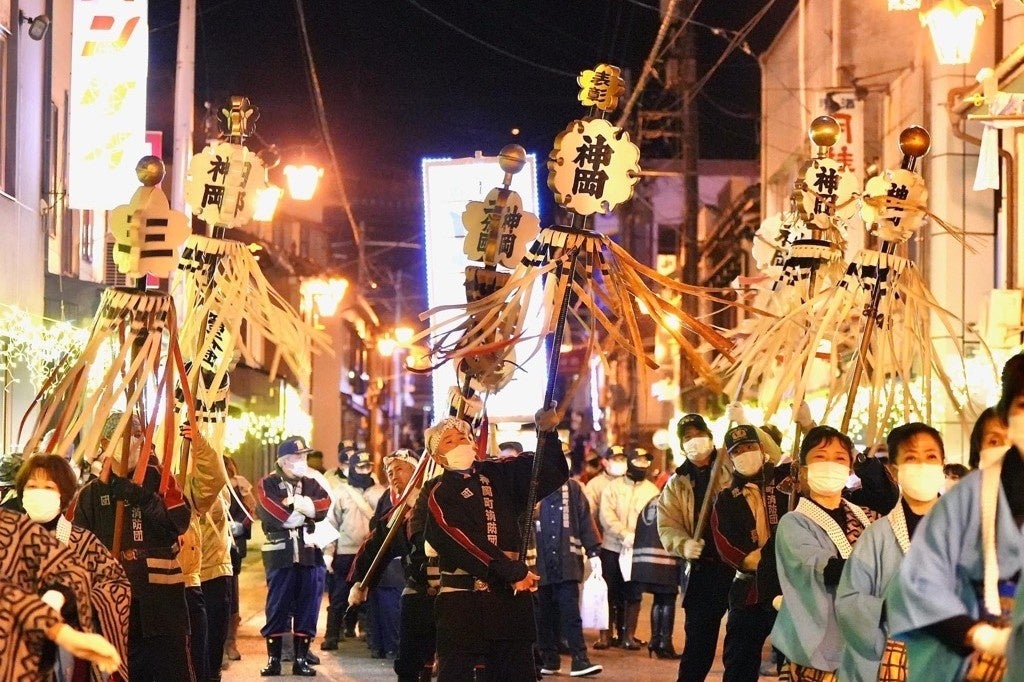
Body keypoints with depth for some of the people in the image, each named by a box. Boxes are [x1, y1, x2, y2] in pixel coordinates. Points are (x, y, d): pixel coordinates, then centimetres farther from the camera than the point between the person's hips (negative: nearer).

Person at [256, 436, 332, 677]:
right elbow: (272, 513, -15)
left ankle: (301, 658, 8)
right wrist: (303, 508, -7)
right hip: (280, 554, -4)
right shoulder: (268, 484, 2)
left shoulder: (311, 483, 14)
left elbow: (324, 504, -4)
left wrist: (294, 503, -14)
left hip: (308, 553, 4)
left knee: (307, 606, 3)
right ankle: (273, 658, 4)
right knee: (277, 606, -2)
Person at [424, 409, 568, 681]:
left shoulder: (498, 474, 12)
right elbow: (466, 544, -13)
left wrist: (546, 433, -15)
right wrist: (515, 572, -17)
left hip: (512, 593, 5)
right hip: (463, 600, -4)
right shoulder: (440, 497, -3)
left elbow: (548, 471, 4)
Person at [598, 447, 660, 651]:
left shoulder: (652, 491, 10)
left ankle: (628, 635, 3)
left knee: (633, 594, -2)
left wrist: (636, 537, -18)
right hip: (612, 548, 0)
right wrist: (625, 534, -20)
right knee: (612, 592, 3)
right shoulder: (613, 487, 6)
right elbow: (607, 515, -6)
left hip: (638, 550, 0)